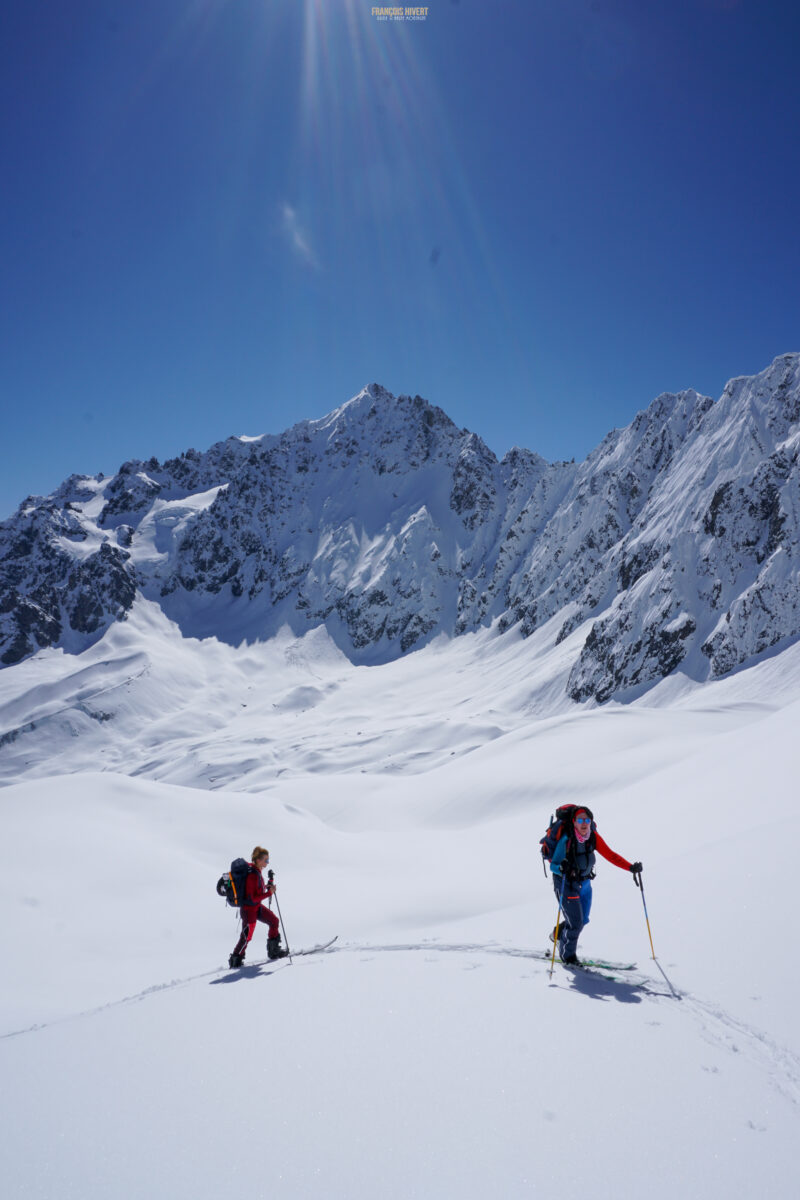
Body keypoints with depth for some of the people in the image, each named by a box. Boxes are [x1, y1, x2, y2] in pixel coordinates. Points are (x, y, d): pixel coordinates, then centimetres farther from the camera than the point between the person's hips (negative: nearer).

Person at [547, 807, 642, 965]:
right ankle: (567, 954, 18)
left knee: (583, 920, 16)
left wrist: (630, 867, -18)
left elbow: (610, 855, -8)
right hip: (566, 884, -6)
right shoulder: (566, 840, -27)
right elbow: (553, 865, -23)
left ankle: (558, 934, 44)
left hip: (584, 883, 6)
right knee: (575, 922, -8)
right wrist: (561, 867, -46)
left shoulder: (593, 836, -12)